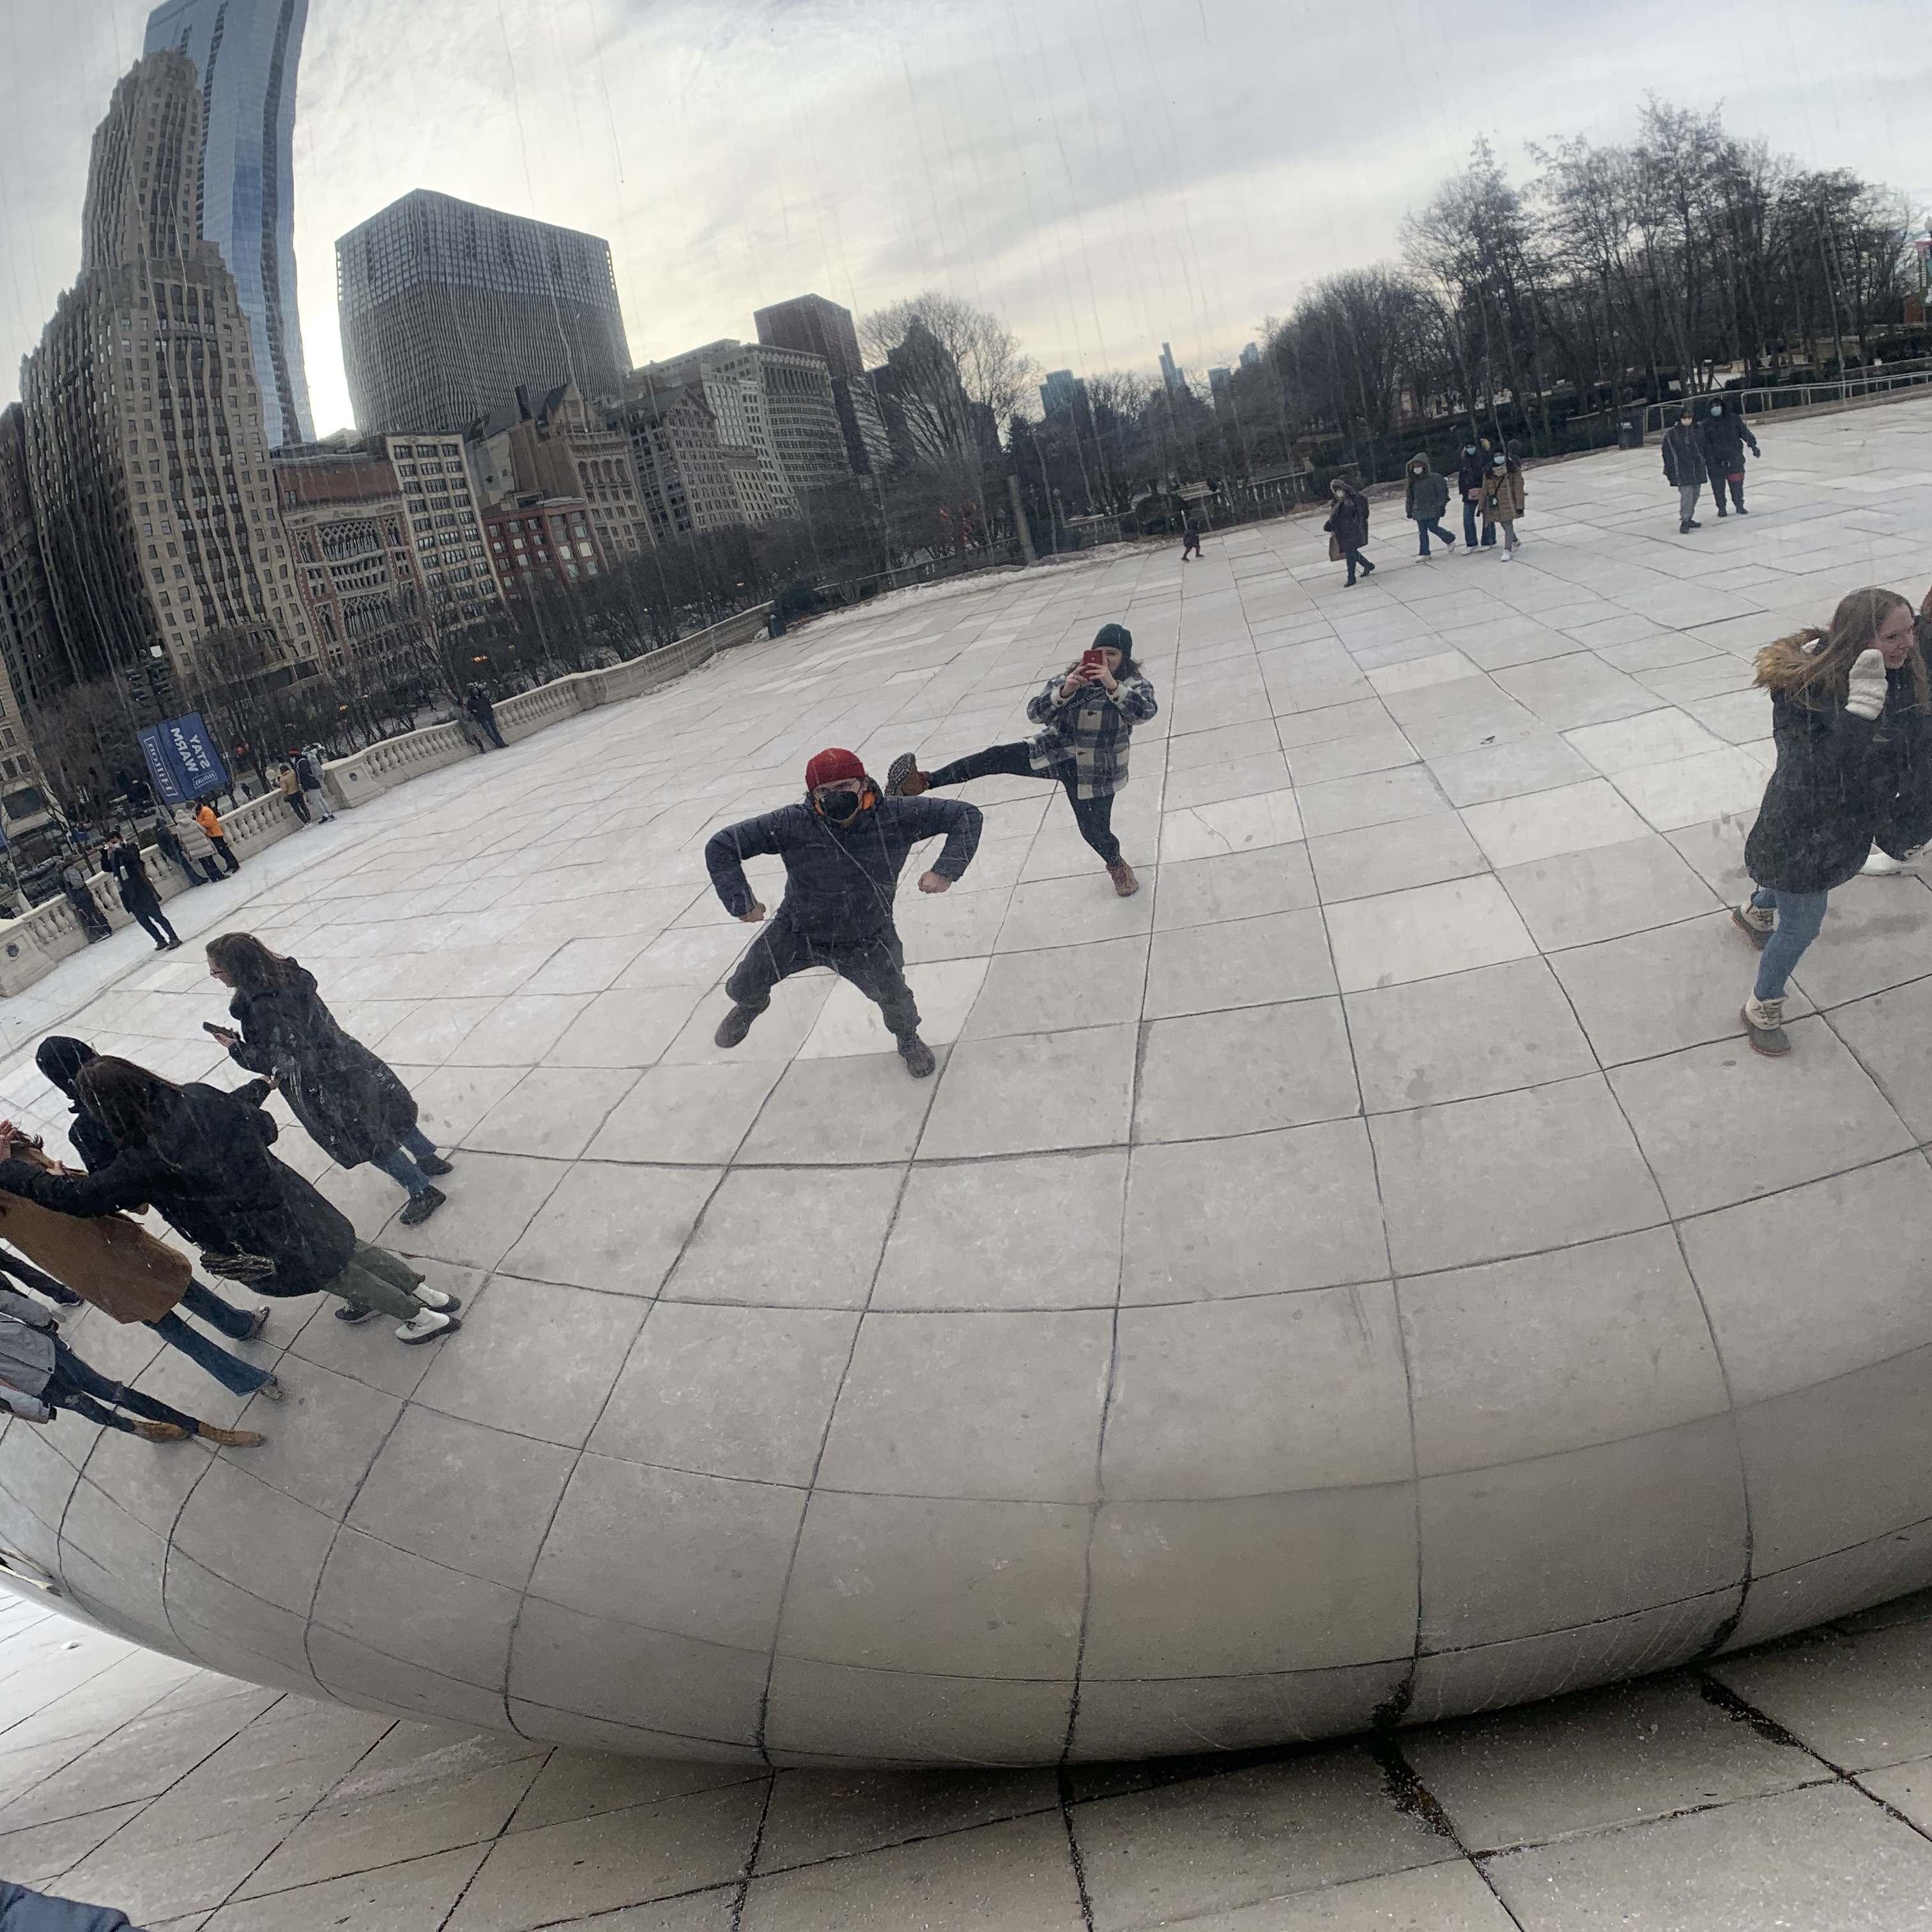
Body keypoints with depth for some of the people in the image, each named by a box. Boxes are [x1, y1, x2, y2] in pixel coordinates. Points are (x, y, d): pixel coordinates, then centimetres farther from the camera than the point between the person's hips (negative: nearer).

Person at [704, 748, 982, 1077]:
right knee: (745, 985, 11)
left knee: (894, 998, 1)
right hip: (798, 932, 1)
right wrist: (741, 902, -22)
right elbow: (721, 846, -20)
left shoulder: (895, 816, -24)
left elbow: (965, 815, -16)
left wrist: (946, 870, -26)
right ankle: (750, 1005, 54)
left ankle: (909, 1040, 42)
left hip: (867, 940, -1)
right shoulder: (793, 824, -27)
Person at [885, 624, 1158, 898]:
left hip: (1095, 773, -2)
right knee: (997, 757, -18)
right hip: (1055, 752, 2)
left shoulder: (1134, 685, -9)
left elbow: (1146, 711, -31)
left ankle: (1116, 864, 40)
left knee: (1095, 830, 2)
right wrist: (1064, 691, -31)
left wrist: (1112, 686, -43)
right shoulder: (1071, 676, -4)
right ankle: (923, 782, -26)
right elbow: (1035, 712, -13)